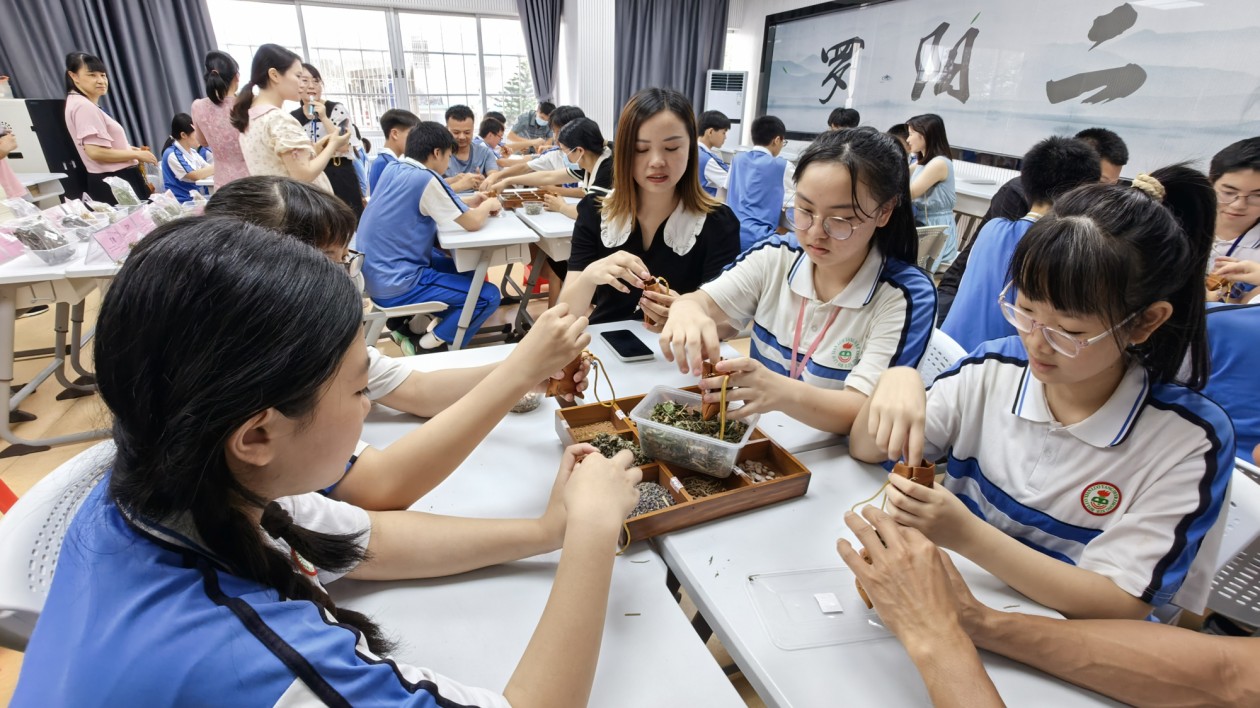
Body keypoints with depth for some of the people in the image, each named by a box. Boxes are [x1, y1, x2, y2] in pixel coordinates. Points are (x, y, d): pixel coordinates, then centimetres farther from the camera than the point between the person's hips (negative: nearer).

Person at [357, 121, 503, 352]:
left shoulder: (393, 169, 7)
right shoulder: (426, 179, -18)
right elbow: (473, 223, -15)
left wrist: (468, 203, 13)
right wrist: (488, 205, 6)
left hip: (375, 274, 9)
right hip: (394, 286, -9)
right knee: (489, 296, -6)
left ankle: (416, 327, 17)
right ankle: (428, 347, 2)